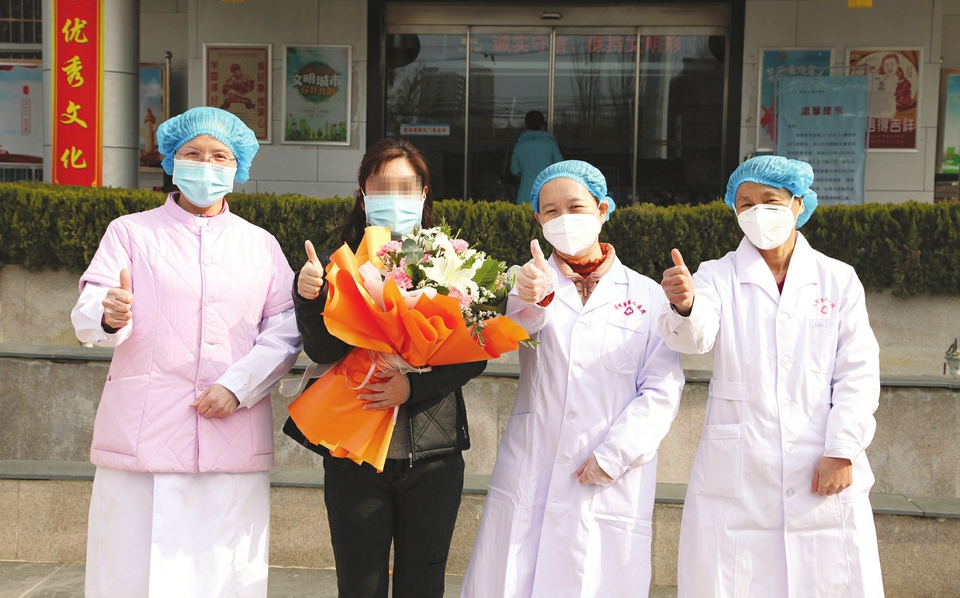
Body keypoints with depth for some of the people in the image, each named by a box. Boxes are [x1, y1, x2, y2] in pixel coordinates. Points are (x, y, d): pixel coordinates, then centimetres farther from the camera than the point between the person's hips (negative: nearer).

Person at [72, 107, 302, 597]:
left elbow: (286, 329, 5)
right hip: (144, 440, -1)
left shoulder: (260, 244, 15)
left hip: (235, 444, 1)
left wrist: (238, 386, -10)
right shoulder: (131, 232, 10)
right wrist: (109, 317, -27)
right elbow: (87, 315, -3)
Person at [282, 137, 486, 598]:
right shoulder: (337, 264, 3)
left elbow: (473, 356, -2)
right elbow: (325, 351, -8)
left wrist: (415, 386, -16)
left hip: (433, 456, 1)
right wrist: (309, 299, -25)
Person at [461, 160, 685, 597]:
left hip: (610, 487, 0)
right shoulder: (533, 281, 10)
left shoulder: (647, 296, 8)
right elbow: (510, 333, -13)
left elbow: (663, 388, 0)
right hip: (528, 482, 1)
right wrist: (531, 298, -35)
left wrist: (614, 455, -11)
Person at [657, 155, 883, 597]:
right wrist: (683, 305, -37)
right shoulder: (718, 276, 5)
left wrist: (842, 452, -6)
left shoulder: (838, 279, 7)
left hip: (824, 477, 1)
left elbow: (858, 374, 4)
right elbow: (694, 337, -15)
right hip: (736, 475, -1)